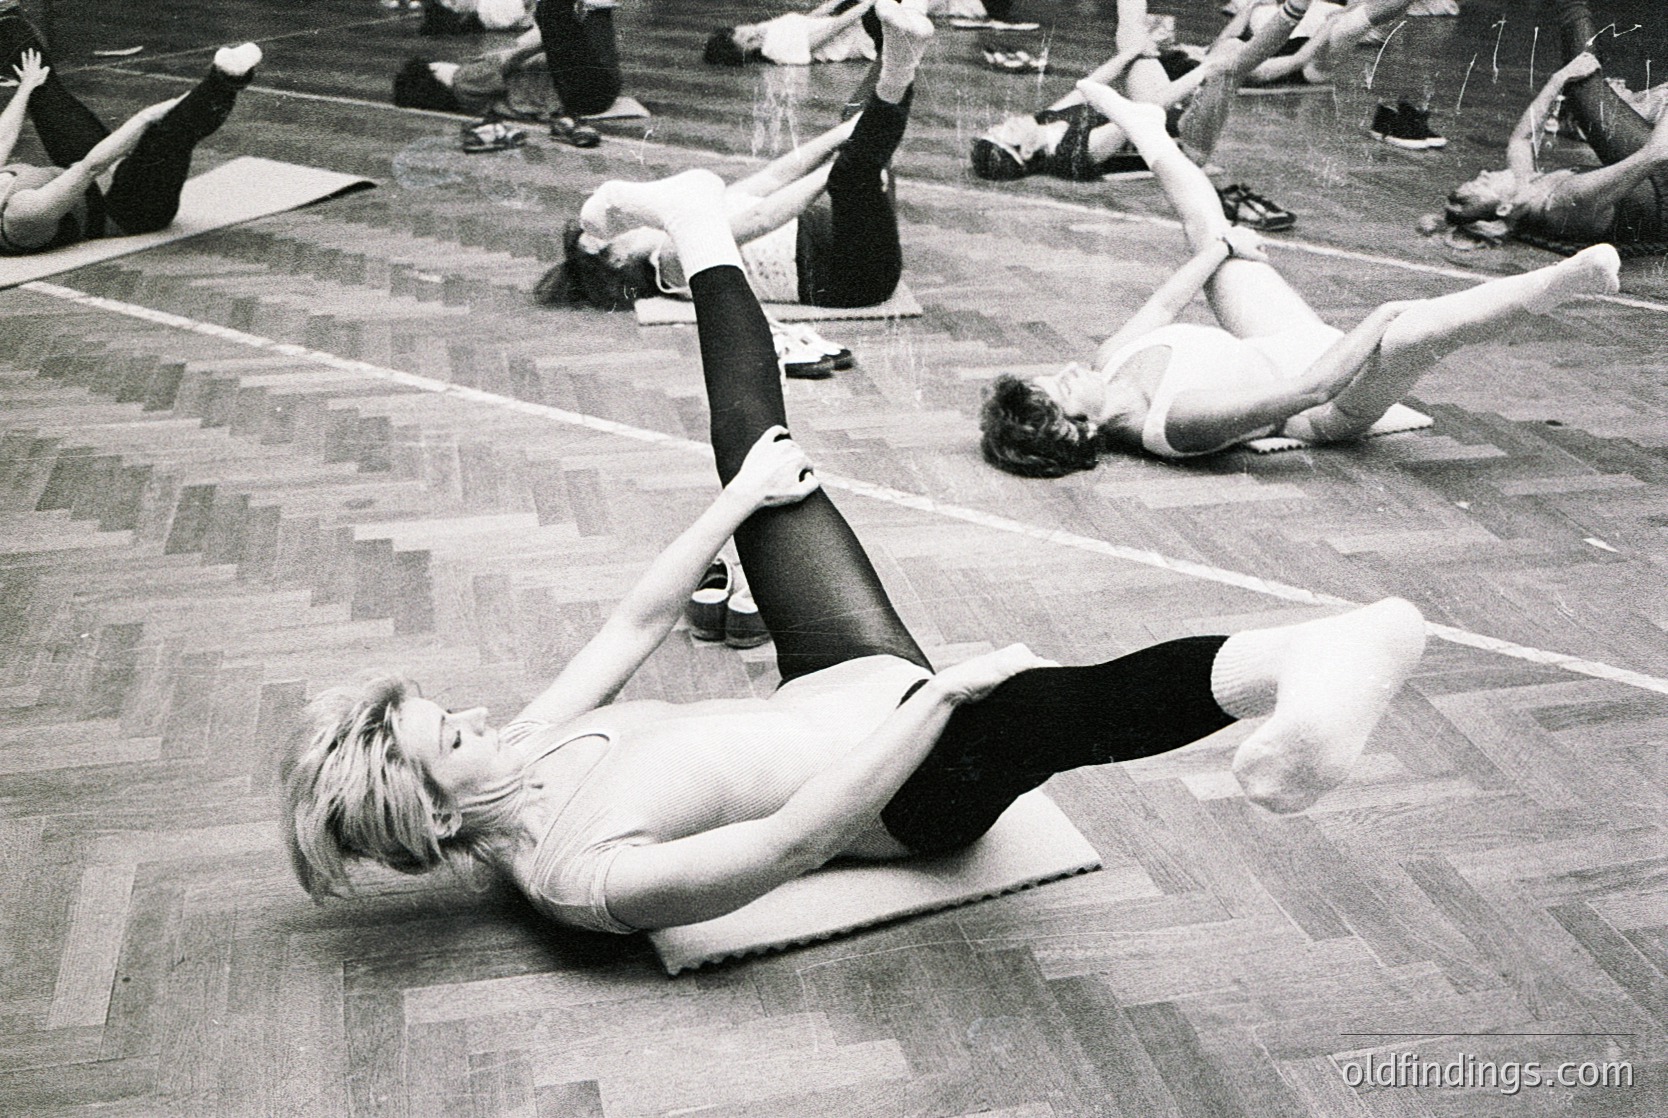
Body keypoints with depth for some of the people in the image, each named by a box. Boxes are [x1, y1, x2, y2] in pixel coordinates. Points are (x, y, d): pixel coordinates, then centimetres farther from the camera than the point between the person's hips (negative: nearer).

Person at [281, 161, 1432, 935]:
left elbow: (640, 621, 10)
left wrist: (739, 500, 9)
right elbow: (793, 839, -32)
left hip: (838, 684, 9)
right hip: (927, 785, -8)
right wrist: (943, 690, -33)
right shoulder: (581, 879, -24)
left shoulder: (519, 753, 0)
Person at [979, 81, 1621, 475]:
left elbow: (1163, 308, 7)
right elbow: (1309, 390, -36)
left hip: (1280, 347, 8)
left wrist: (1220, 250, 15)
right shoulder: (1177, 422, -36)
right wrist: (1375, 323, -27)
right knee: (1413, 331, -40)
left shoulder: (1112, 363, -12)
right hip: (1336, 406, -8)